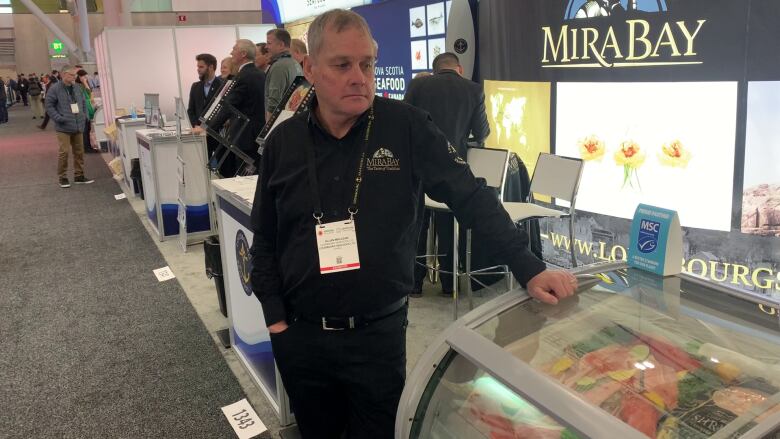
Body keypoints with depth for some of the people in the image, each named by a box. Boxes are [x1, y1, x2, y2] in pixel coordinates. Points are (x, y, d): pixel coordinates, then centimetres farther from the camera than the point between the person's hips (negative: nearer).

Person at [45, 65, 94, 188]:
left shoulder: (77, 87, 8)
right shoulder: (55, 89, -9)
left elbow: (83, 102, 19)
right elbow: (49, 106, -7)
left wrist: (84, 116, 8)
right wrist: (59, 118, -15)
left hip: (78, 126, 6)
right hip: (64, 127, -6)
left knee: (79, 151, 10)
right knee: (64, 152, -6)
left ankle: (79, 176, 21)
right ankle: (62, 178, 7)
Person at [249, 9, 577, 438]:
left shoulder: (406, 127, -9)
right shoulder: (283, 142, -1)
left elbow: (472, 197, -10)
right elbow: (265, 237, 6)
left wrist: (529, 269, -16)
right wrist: (275, 316, 0)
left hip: (378, 334, -2)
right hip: (300, 335, 3)